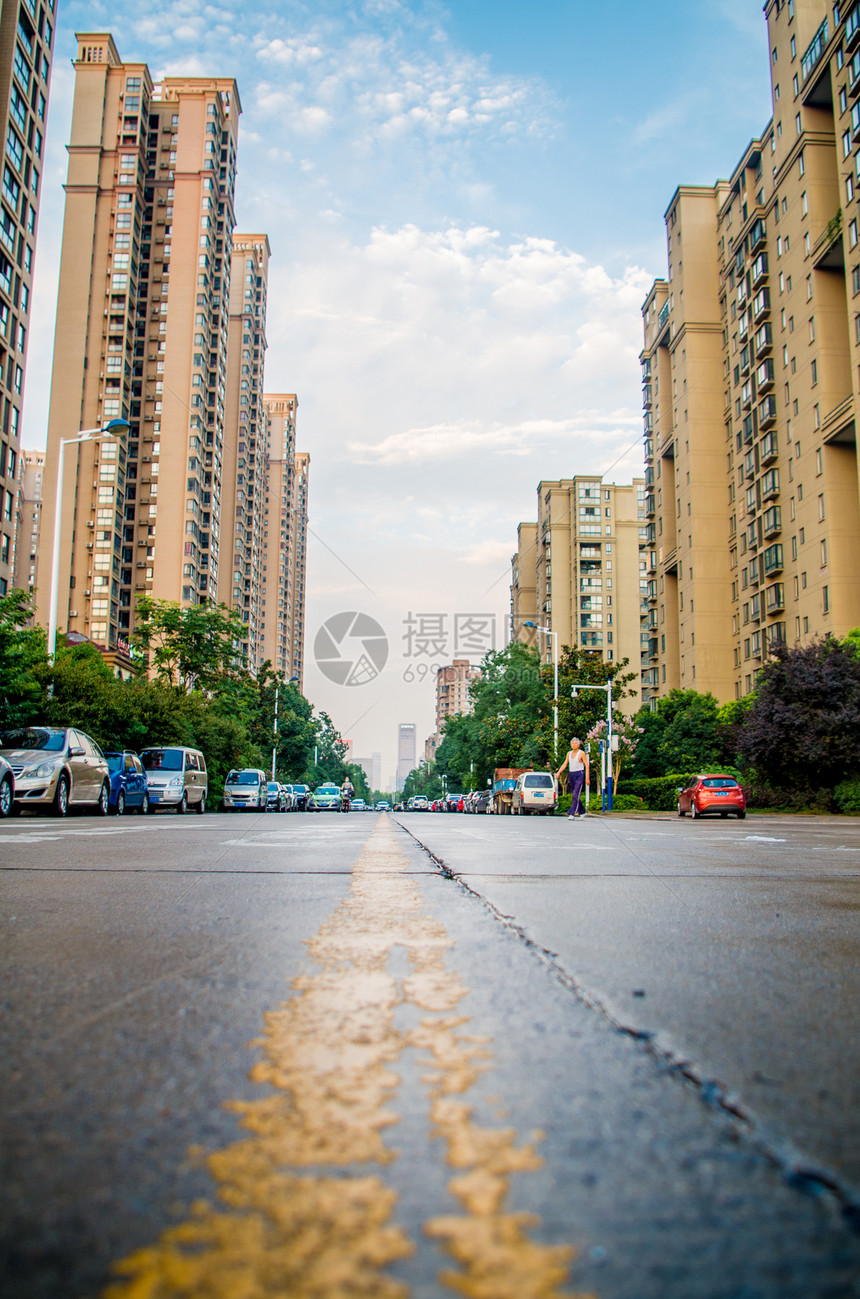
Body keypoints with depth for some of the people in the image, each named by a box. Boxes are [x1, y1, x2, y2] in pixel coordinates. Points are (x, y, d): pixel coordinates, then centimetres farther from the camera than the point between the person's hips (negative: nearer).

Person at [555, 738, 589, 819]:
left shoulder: (582, 753, -3)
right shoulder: (569, 753, 12)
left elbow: (587, 765, -4)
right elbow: (565, 764, 13)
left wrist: (587, 777, -10)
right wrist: (558, 772, 0)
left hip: (579, 775, -6)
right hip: (571, 775, 6)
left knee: (576, 795, -14)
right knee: (574, 795, 10)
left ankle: (572, 814, -19)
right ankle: (582, 812, 23)